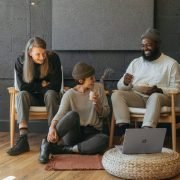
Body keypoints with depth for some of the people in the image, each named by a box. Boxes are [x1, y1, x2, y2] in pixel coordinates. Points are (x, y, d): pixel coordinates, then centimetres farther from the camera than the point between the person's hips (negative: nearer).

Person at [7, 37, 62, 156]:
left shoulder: (53, 58, -14)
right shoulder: (21, 61, -10)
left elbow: (56, 86, -16)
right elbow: (22, 86, -14)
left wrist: (34, 86, -13)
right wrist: (42, 85, -14)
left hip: (50, 97, -1)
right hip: (32, 97, 1)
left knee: (50, 93, -35)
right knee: (21, 95, -31)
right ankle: (23, 139, -44)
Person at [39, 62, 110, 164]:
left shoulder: (98, 88, 4)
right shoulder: (70, 94, -4)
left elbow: (106, 113, 8)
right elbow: (60, 114, -18)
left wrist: (97, 104, -14)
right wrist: (52, 127, -40)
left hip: (92, 133, 2)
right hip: (73, 133, -2)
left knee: (104, 140, -36)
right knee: (73, 114, -36)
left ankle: (63, 149, -30)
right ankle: (48, 144, -31)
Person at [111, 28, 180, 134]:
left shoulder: (171, 63, 5)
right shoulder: (135, 63, 16)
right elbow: (120, 87, 13)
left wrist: (158, 90, -20)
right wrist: (125, 82, -13)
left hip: (160, 97, -3)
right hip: (137, 97, 4)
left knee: (155, 97, -37)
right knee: (116, 94, -23)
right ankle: (124, 130, -35)